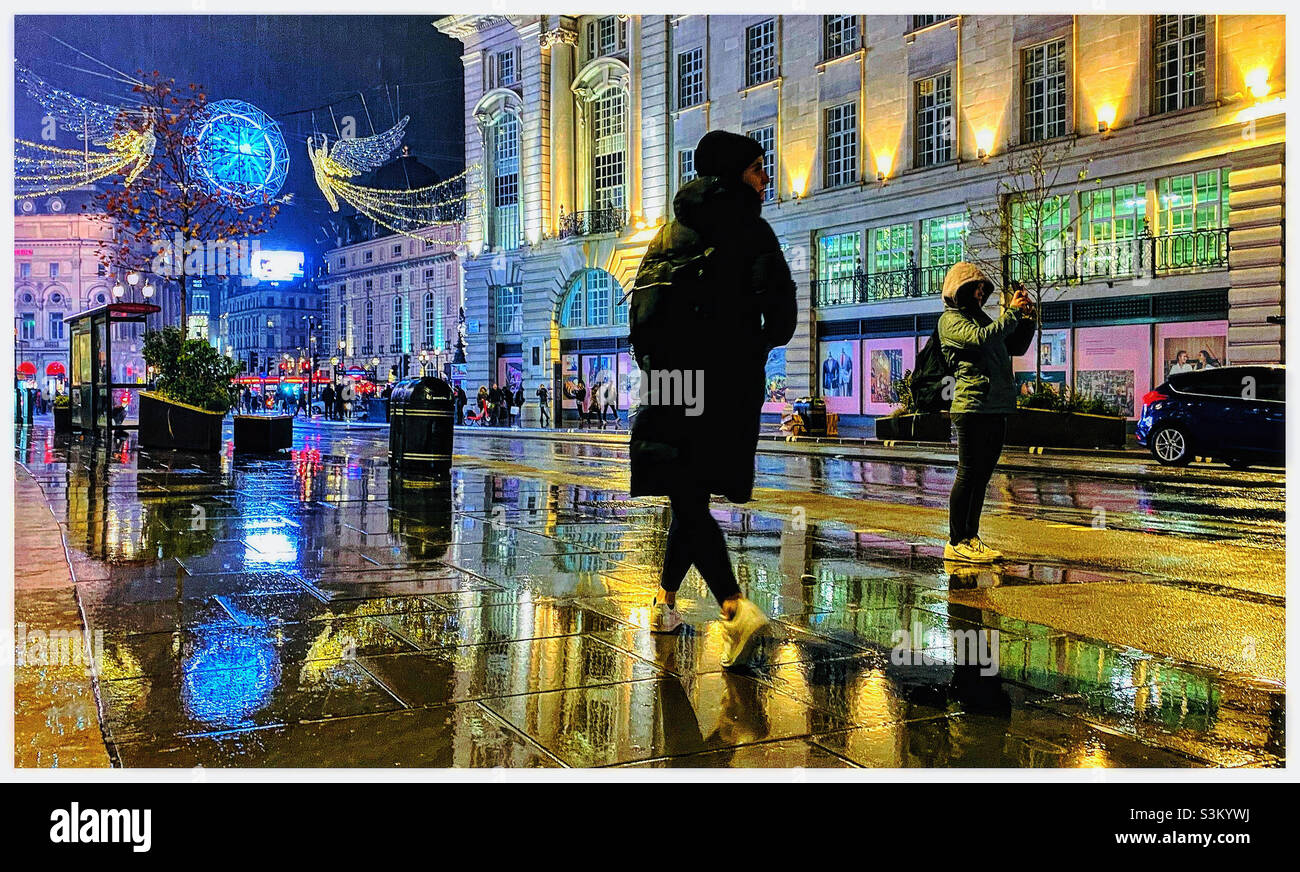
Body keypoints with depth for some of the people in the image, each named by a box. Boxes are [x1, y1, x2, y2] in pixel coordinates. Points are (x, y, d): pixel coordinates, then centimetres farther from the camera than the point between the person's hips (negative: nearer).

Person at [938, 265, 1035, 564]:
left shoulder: (982, 318, 25)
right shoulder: (951, 320, -1)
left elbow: (1016, 347, 27)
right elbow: (982, 339, -19)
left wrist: (1027, 319, 11)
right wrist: (1013, 311, -12)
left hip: (996, 408, 9)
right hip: (973, 406, -9)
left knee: (982, 474, 11)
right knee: (968, 473, -7)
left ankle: (971, 538, 18)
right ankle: (955, 543, -2)